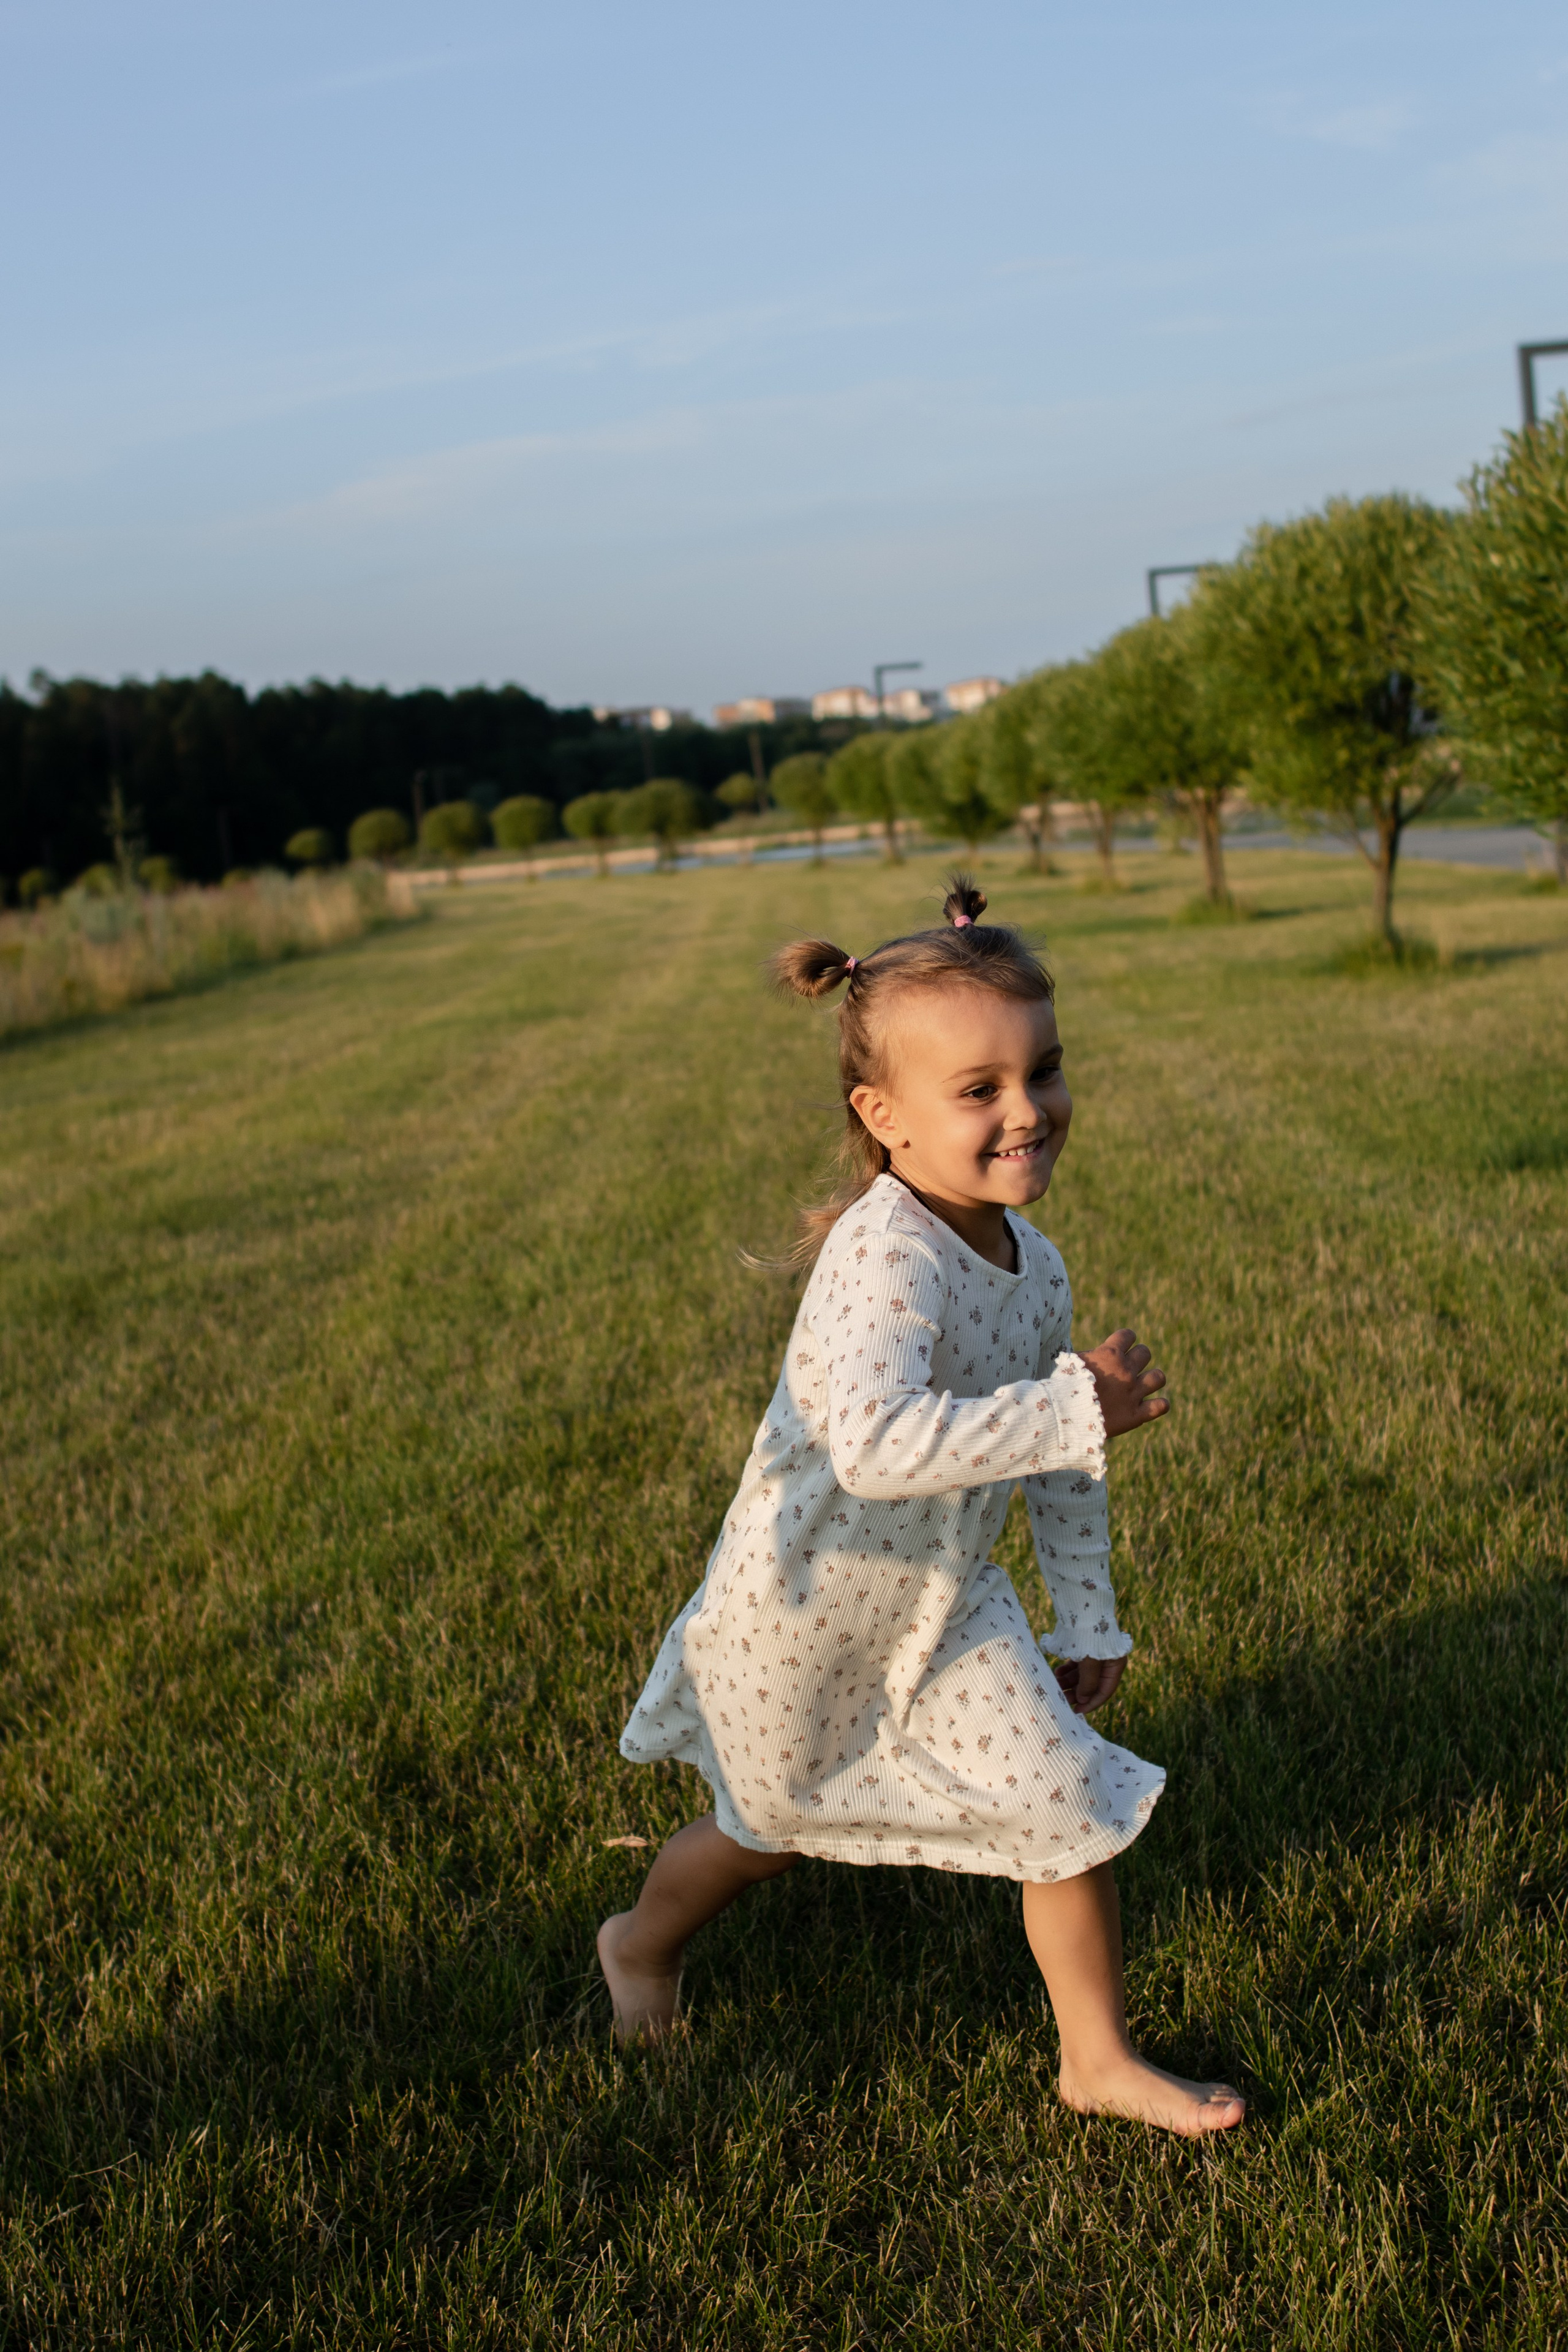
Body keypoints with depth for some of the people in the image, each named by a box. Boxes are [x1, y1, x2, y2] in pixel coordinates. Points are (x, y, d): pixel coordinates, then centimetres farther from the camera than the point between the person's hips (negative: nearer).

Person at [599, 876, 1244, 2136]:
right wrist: (1077, 1407, -44)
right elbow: (876, 1444, -49)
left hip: (948, 1605, 6)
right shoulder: (885, 1256, -33)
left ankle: (1100, 2058, 26)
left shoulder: (1034, 1267, -6)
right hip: (803, 1612, -6)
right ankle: (645, 1940, 51)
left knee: (1070, 1801, 3)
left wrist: (1087, 1617, 11)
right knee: (774, 1821, 18)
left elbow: (1059, 1462, 8)